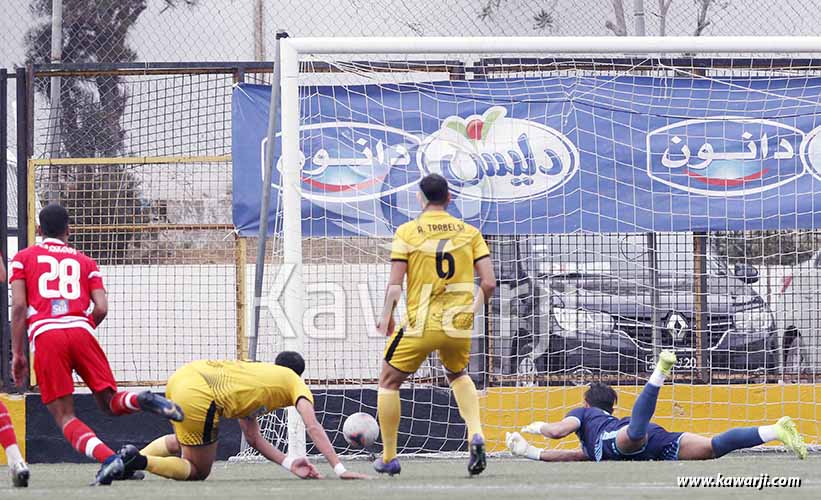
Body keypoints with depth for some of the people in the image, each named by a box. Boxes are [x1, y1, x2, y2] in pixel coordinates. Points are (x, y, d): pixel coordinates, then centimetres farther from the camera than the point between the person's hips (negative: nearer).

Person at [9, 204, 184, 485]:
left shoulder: (23, 258, 18)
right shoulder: (84, 261, 23)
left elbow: (18, 307, 7)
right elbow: (101, 309, 10)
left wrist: (17, 354, 8)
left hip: (45, 335, -2)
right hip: (80, 329, 2)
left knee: (64, 417, -2)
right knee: (108, 402, 7)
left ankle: (107, 457, -27)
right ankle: (141, 400, -27)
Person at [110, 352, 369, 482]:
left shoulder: (258, 371, 35)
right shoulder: (295, 382, 16)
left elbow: (253, 439, 31)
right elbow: (313, 428, 3)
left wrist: (289, 464, 22)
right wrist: (340, 469, 0)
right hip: (198, 396, -8)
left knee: (183, 442, 38)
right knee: (198, 472, 10)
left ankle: (131, 458, 15)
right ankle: (137, 461, -11)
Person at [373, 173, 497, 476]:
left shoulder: (407, 232, -4)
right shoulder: (469, 232, 3)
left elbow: (394, 285, -7)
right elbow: (489, 283, -1)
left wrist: (386, 317, 8)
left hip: (420, 324, -3)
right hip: (459, 326, 3)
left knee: (389, 383, 16)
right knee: (458, 376, 30)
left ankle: (388, 458, 17)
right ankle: (476, 434, 5)